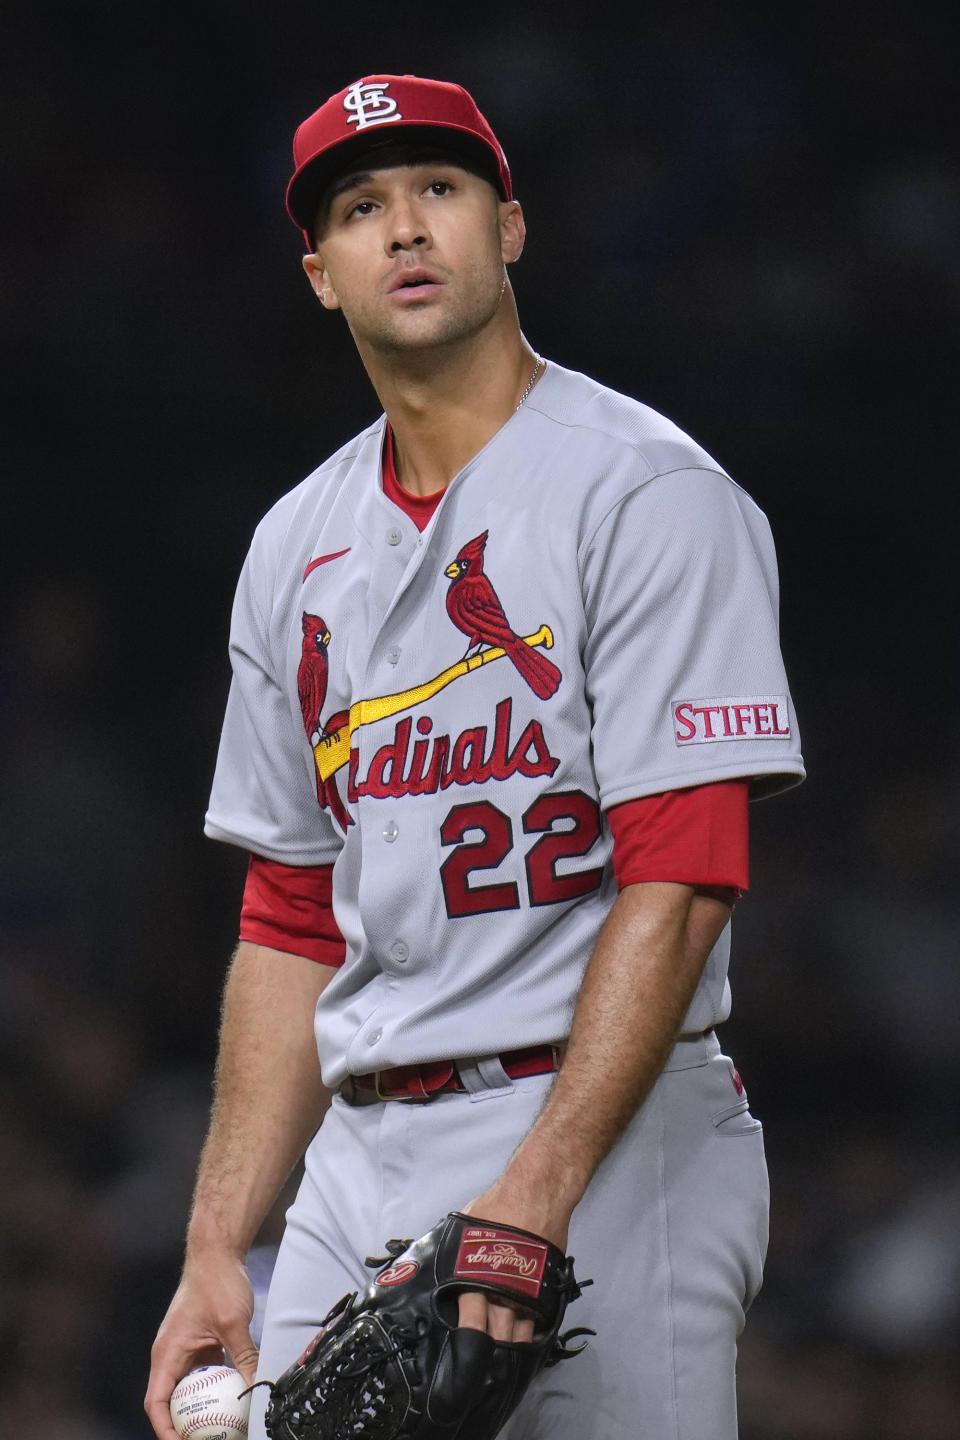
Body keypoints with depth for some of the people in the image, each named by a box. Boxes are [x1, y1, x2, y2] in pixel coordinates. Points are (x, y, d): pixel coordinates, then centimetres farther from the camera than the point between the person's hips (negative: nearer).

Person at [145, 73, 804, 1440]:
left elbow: (677, 885, -14)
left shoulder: (648, 494, -6)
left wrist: (532, 1199, -22)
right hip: (358, 1162, 7)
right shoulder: (299, 544, 16)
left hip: (606, 1137, -6)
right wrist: (217, 1248, 11)